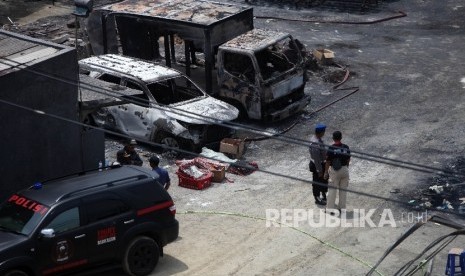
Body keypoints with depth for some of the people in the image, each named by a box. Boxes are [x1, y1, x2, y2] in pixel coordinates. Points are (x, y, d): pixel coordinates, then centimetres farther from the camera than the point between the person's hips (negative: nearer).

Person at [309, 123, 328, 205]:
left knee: (324, 180, 24)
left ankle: (323, 196, 44)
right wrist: (319, 171, -21)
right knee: (317, 182, 10)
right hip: (317, 165, -10)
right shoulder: (316, 143, -33)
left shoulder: (314, 138, -1)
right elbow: (316, 159, -28)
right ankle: (317, 199, 29)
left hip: (321, 163, 10)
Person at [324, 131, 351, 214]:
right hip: (344, 169, 3)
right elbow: (348, 160, 5)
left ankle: (331, 208, 8)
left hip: (334, 170, -3)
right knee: (343, 190, 13)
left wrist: (326, 172, 0)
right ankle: (342, 208, 20)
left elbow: (328, 162, -10)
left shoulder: (331, 148, -14)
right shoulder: (346, 147, -4)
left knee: (332, 190, 5)